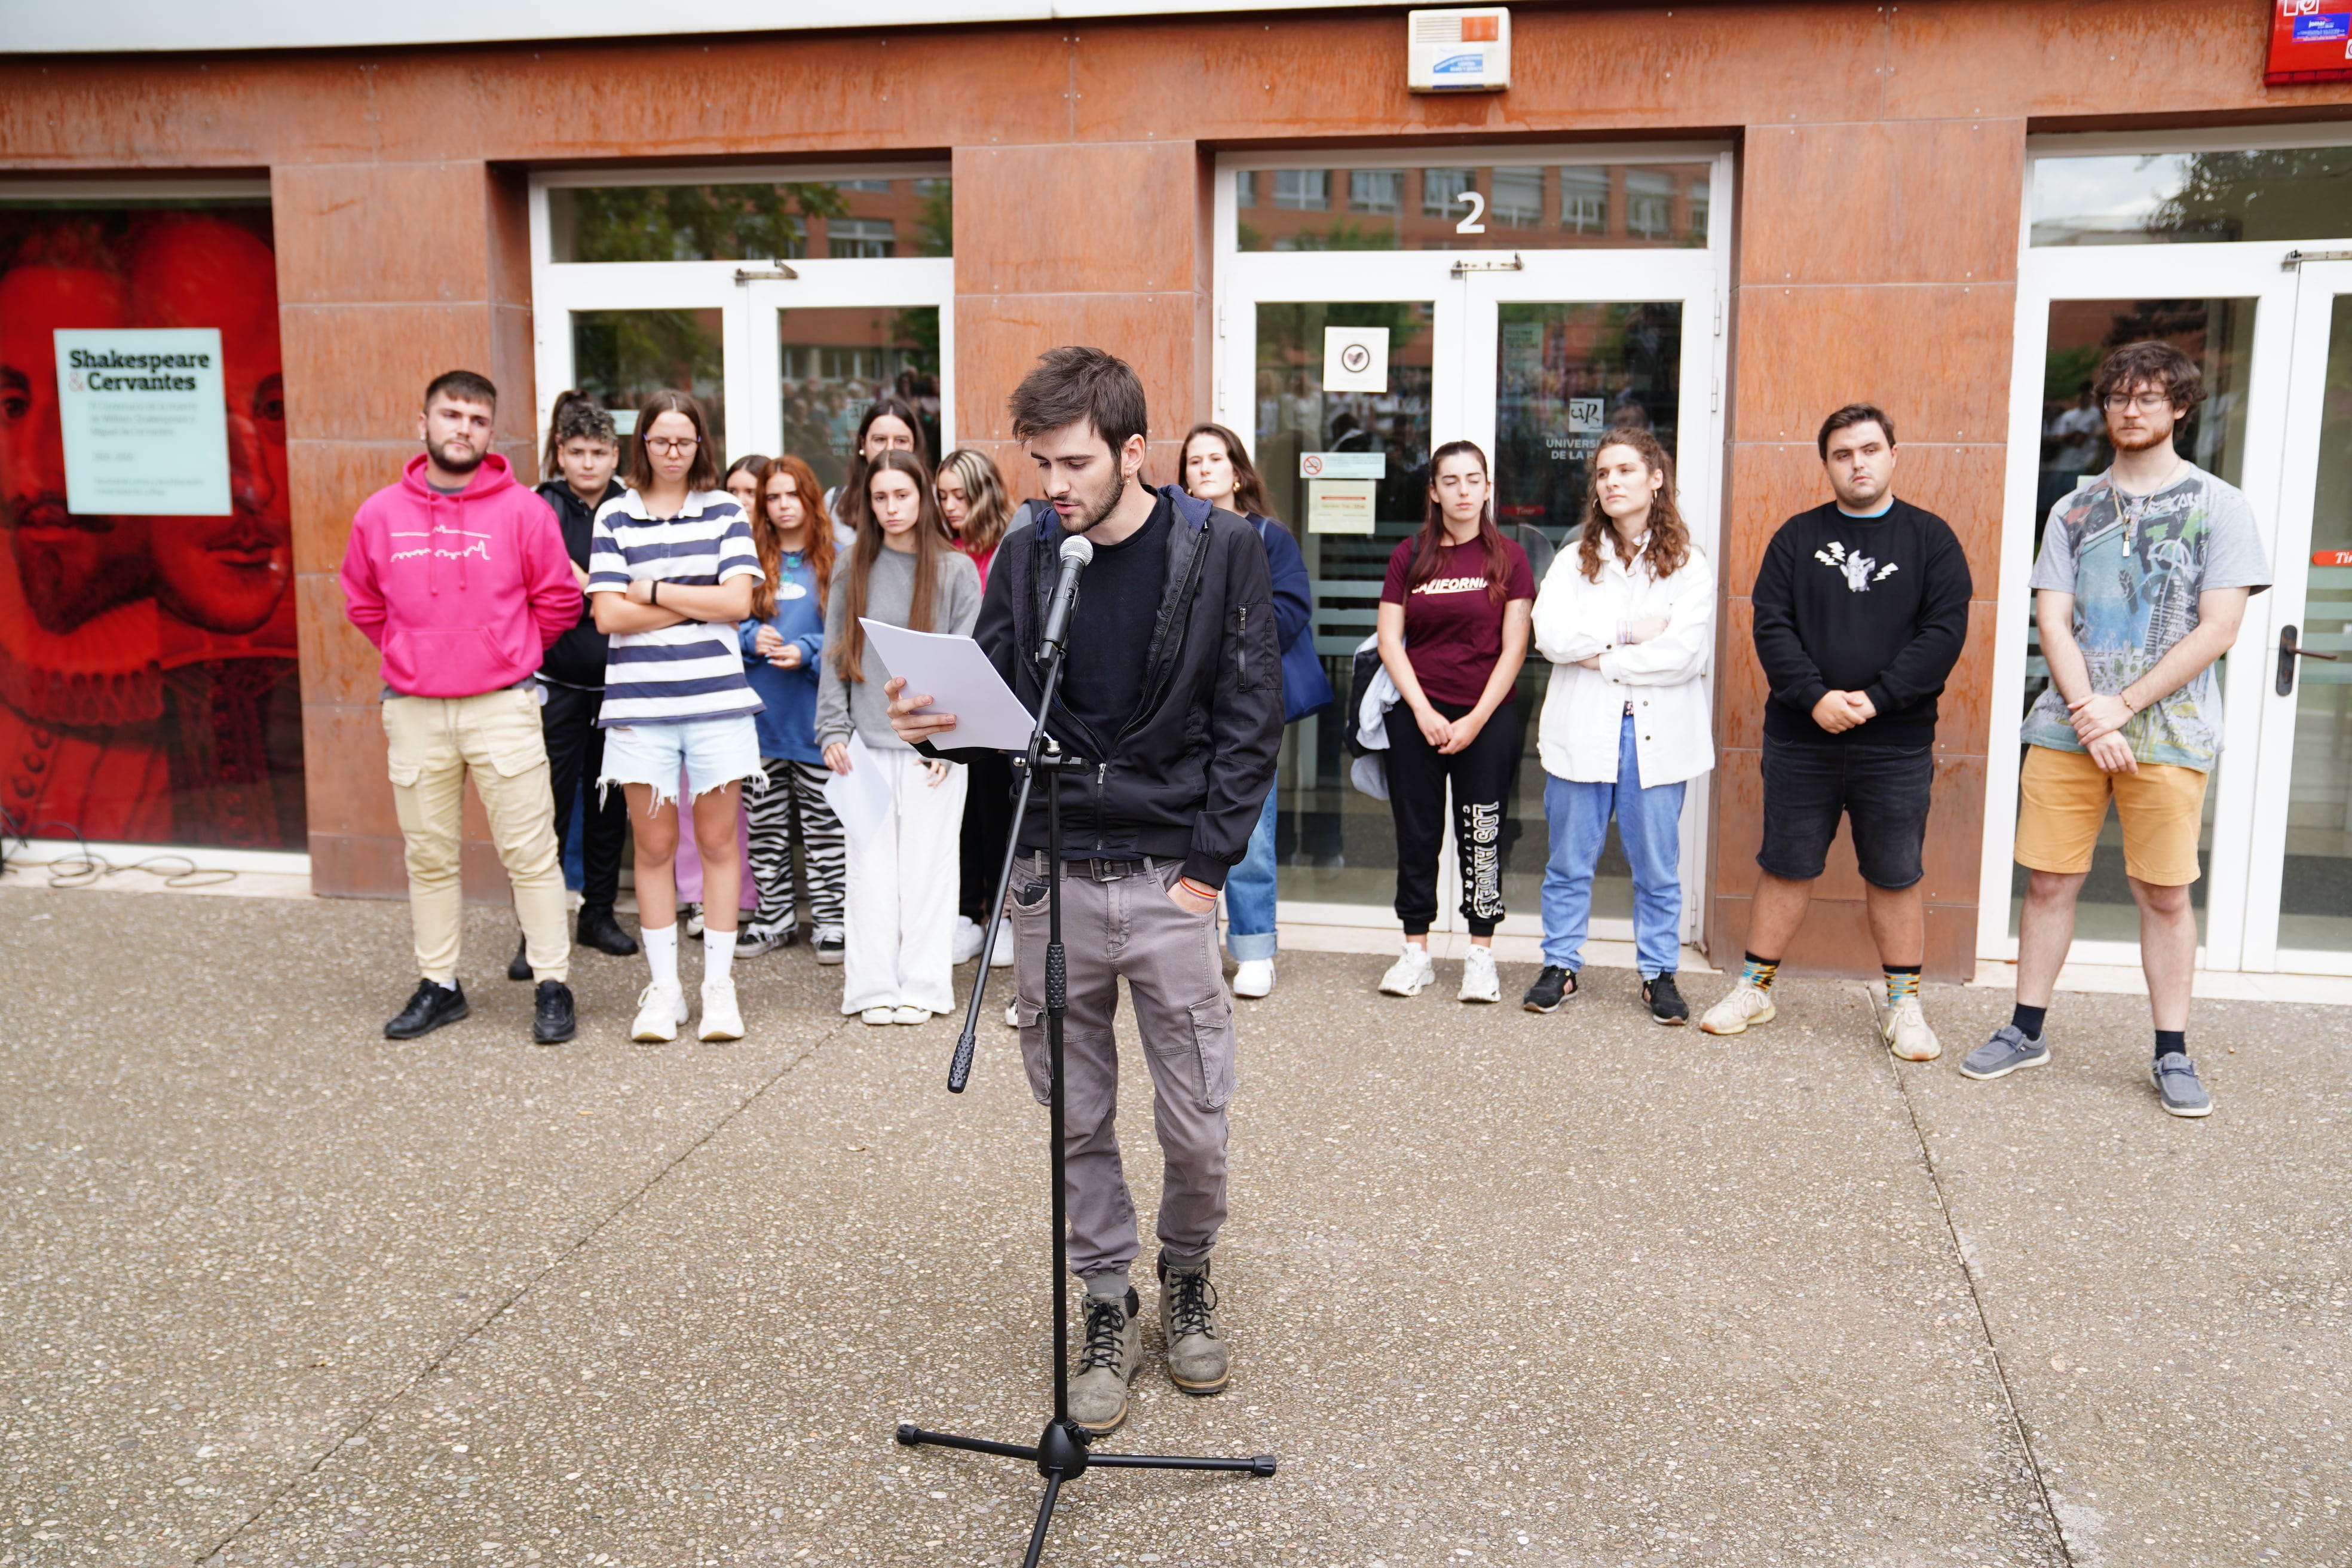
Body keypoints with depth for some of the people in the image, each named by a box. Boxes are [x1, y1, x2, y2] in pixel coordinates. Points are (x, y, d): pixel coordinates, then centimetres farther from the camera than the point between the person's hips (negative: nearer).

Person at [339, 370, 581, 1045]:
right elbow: (363, 603, 17)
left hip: (502, 706, -3)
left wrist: (507, 658, 8)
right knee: (429, 857, 11)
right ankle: (438, 985, 22)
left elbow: (558, 601, 3)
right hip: (413, 711, 3)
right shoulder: (380, 514, 5)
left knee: (529, 852, -1)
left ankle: (552, 986, 7)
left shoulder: (523, 510, -3)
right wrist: (417, 659, 13)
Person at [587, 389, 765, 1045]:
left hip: (718, 699, 0)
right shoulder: (614, 516, 7)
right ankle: (663, 988, 14)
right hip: (640, 703, 0)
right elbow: (608, 615, -3)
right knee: (654, 845, 4)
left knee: (717, 842, 3)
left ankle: (720, 984, 13)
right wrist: (697, 602, -6)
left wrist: (655, 590, -5)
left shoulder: (724, 511, 8)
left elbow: (738, 601, -4)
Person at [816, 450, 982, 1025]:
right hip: (867, 742, 2)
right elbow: (836, 655, 10)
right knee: (870, 865, 3)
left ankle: (923, 986, 8)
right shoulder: (853, 572, 10)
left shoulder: (956, 570, 2)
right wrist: (833, 728, 0)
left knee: (928, 864, 1)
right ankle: (873, 987, 9)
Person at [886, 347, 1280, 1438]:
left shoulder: (1221, 550, -4)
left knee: (1196, 1128, 5)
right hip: (1050, 880, 3)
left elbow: (1250, 721, -4)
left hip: (1169, 878, -2)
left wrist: (1207, 865, -9)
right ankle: (1108, 1311, 29)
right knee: (1077, 1121, 10)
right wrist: (933, 726, -17)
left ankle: (1187, 1282, 33)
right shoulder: (1026, 556, 4)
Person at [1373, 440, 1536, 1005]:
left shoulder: (1508, 558, 1)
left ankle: (1481, 956, 12)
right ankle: (1416, 953, 16)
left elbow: (1513, 649, -2)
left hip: (1488, 718, -1)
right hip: (1417, 715, 2)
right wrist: (1423, 712, -8)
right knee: (1417, 835, 6)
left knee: (1482, 835, 2)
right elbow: (1390, 640, 2)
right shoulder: (1410, 556, 5)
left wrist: (1477, 719, -9)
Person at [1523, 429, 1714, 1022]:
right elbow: (1551, 635, -8)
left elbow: (1686, 653, -11)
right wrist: (1632, 632, -12)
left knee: (1657, 864, 5)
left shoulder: (1689, 566, 3)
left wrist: (1599, 657, -9)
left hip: (1658, 733, -1)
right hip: (1582, 731, 2)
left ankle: (1659, 974, 17)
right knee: (1570, 860, 8)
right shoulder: (1574, 561, 9)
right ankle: (1560, 966, 19)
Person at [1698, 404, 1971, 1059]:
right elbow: (1772, 626, -2)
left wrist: (1875, 699, -15)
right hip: (1799, 739, 1)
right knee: (1786, 867, 8)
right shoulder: (1798, 537, 6)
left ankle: (1903, 1005, 20)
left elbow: (1943, 633, -5)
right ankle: (1755, 987, 20)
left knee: (1896, 876, 7)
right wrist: (1816, 696, -15)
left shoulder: (1931, 538, 4)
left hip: (1897, 744, 0)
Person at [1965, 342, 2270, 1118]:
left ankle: (2173, 1054, 13)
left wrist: (2122, 707, -12)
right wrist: (2089, 715, -10)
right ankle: (2026, 1030, 17)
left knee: (2164, 894, 3)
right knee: (2048, 882, 5)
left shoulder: (2219, 506, 2)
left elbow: (2218, 629, -6)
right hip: (2067, 727, 3)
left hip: (2168, 733, -2)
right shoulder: (2075, 510, 10)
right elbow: (2053, 621, 4)